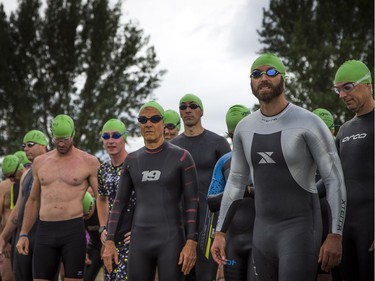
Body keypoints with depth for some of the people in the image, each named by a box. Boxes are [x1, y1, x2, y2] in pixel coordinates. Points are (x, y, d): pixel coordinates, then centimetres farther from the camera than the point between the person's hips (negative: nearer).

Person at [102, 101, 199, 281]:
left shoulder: (181, 157, -2)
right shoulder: (132, 160, 11)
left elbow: (192, 202, -4)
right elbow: (120, 202, 13)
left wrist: (191, 242, -13)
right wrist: (109, 242, 6)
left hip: (171, 240, -4)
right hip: (139, 241, 4)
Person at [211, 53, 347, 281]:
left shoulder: (308, 123, -9)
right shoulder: (244, 129, 8)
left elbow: (335, 180, -9)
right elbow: (235, 182, 16)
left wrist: (335, 235, -14)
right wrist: (220, 232, 12)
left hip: (300, 229, -6)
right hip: (262, 230, 6)